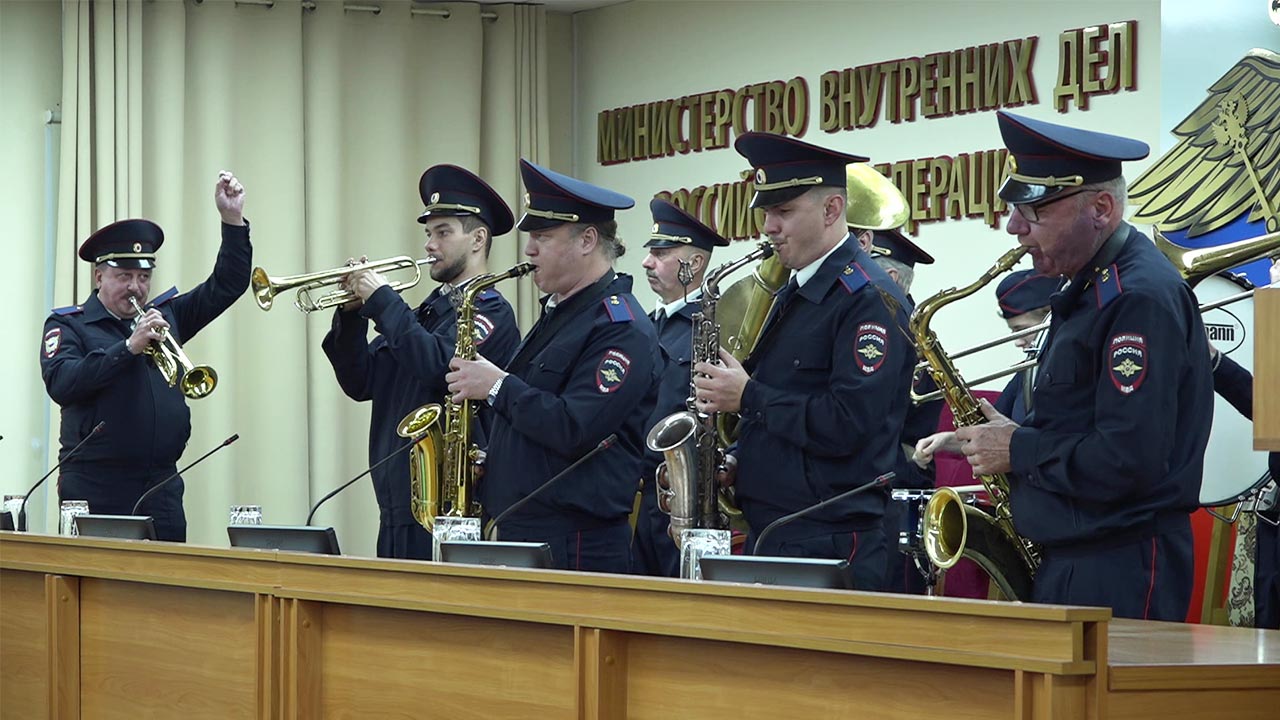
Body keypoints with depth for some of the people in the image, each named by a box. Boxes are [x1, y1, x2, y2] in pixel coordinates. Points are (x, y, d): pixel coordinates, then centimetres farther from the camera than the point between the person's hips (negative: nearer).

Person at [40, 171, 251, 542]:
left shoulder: (165, 314, 15)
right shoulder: (67, 325, 3)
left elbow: (226, 286, 16)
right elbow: (61, 385, -14)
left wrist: (233, 220, 6)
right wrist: (128, 347, -19)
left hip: (162, 485, 4)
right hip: (95, 489, -4)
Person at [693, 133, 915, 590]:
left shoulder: (868, 299, -12)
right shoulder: (795, 294, 17)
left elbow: (846, 427, -22)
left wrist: (748, 396, -13)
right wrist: (737, 459, 7)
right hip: (769, 535, 9)